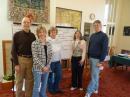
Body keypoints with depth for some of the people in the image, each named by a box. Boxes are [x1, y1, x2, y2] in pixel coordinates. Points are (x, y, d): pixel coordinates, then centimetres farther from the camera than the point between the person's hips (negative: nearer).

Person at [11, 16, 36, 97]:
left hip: (30, 60, 3)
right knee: (19, 80, 9)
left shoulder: (32, 35, 8)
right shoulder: (17, 35, -2)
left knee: (30, 80, 12)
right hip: (20, 59, -3)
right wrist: (16, 64, -10)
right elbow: (13, 50, -4)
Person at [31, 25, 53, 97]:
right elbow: (35, 57, -13)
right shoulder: (34, 43, -9)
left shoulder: (48, 44, 6)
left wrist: (47, 66, -4)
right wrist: (42, 67, -15)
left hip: (46, 68, 5)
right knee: (37, 86, 5)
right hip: (38, 68, -5)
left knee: (44, 84, 18)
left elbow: (50, 55, 7)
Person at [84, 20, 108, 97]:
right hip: (91, 58, 7)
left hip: (97, 59, -7)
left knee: (94, 76, -1)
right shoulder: (92, 35, 11)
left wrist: (101, 61, -18)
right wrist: (88, 57, 12)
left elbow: (105, 49, -16)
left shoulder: (104, 36, -11)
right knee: (95, 75, 18)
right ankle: (95, 89, 33)